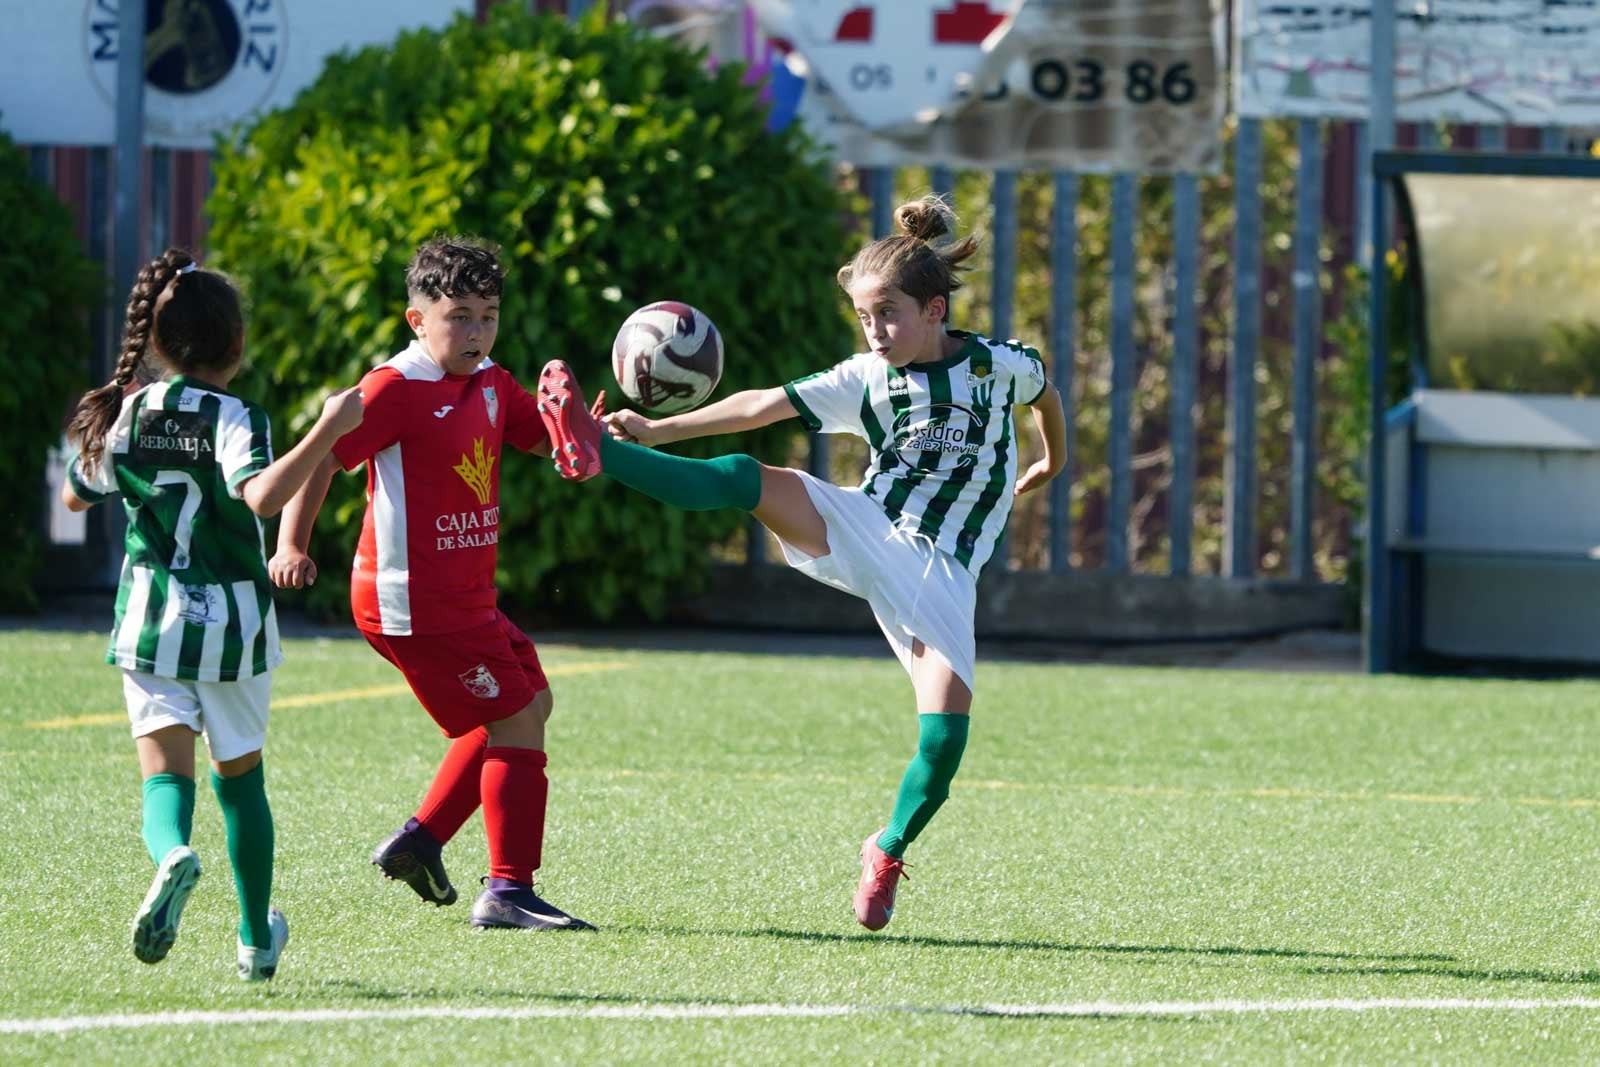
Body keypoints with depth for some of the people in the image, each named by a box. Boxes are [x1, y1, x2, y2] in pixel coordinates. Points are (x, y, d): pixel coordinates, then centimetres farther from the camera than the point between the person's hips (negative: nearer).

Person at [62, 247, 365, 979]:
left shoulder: (127, 413, 2)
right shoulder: (235, 419, -11)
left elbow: (76, 496, 17)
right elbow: (263, 495, -31)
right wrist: (328, 431, -28)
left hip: (149, 620, 1)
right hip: (232, 623, -1)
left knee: (164, 768, -6)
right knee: (240, 776, 16)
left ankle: (171, 853, -42)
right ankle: (257, 941, 26)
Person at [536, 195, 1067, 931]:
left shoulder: (997, 365, -2)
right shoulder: (866, 380, 1)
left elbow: (1045, 394, 20)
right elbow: (764, 407, -4)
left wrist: (1052, 463, 39)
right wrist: (659, 429, -13)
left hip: (938, 572, -1)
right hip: (864, 533, 1)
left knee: (946, 723, -17)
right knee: (750, 480, -25)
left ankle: (889, 853, 5)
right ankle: (592, 450, -32)